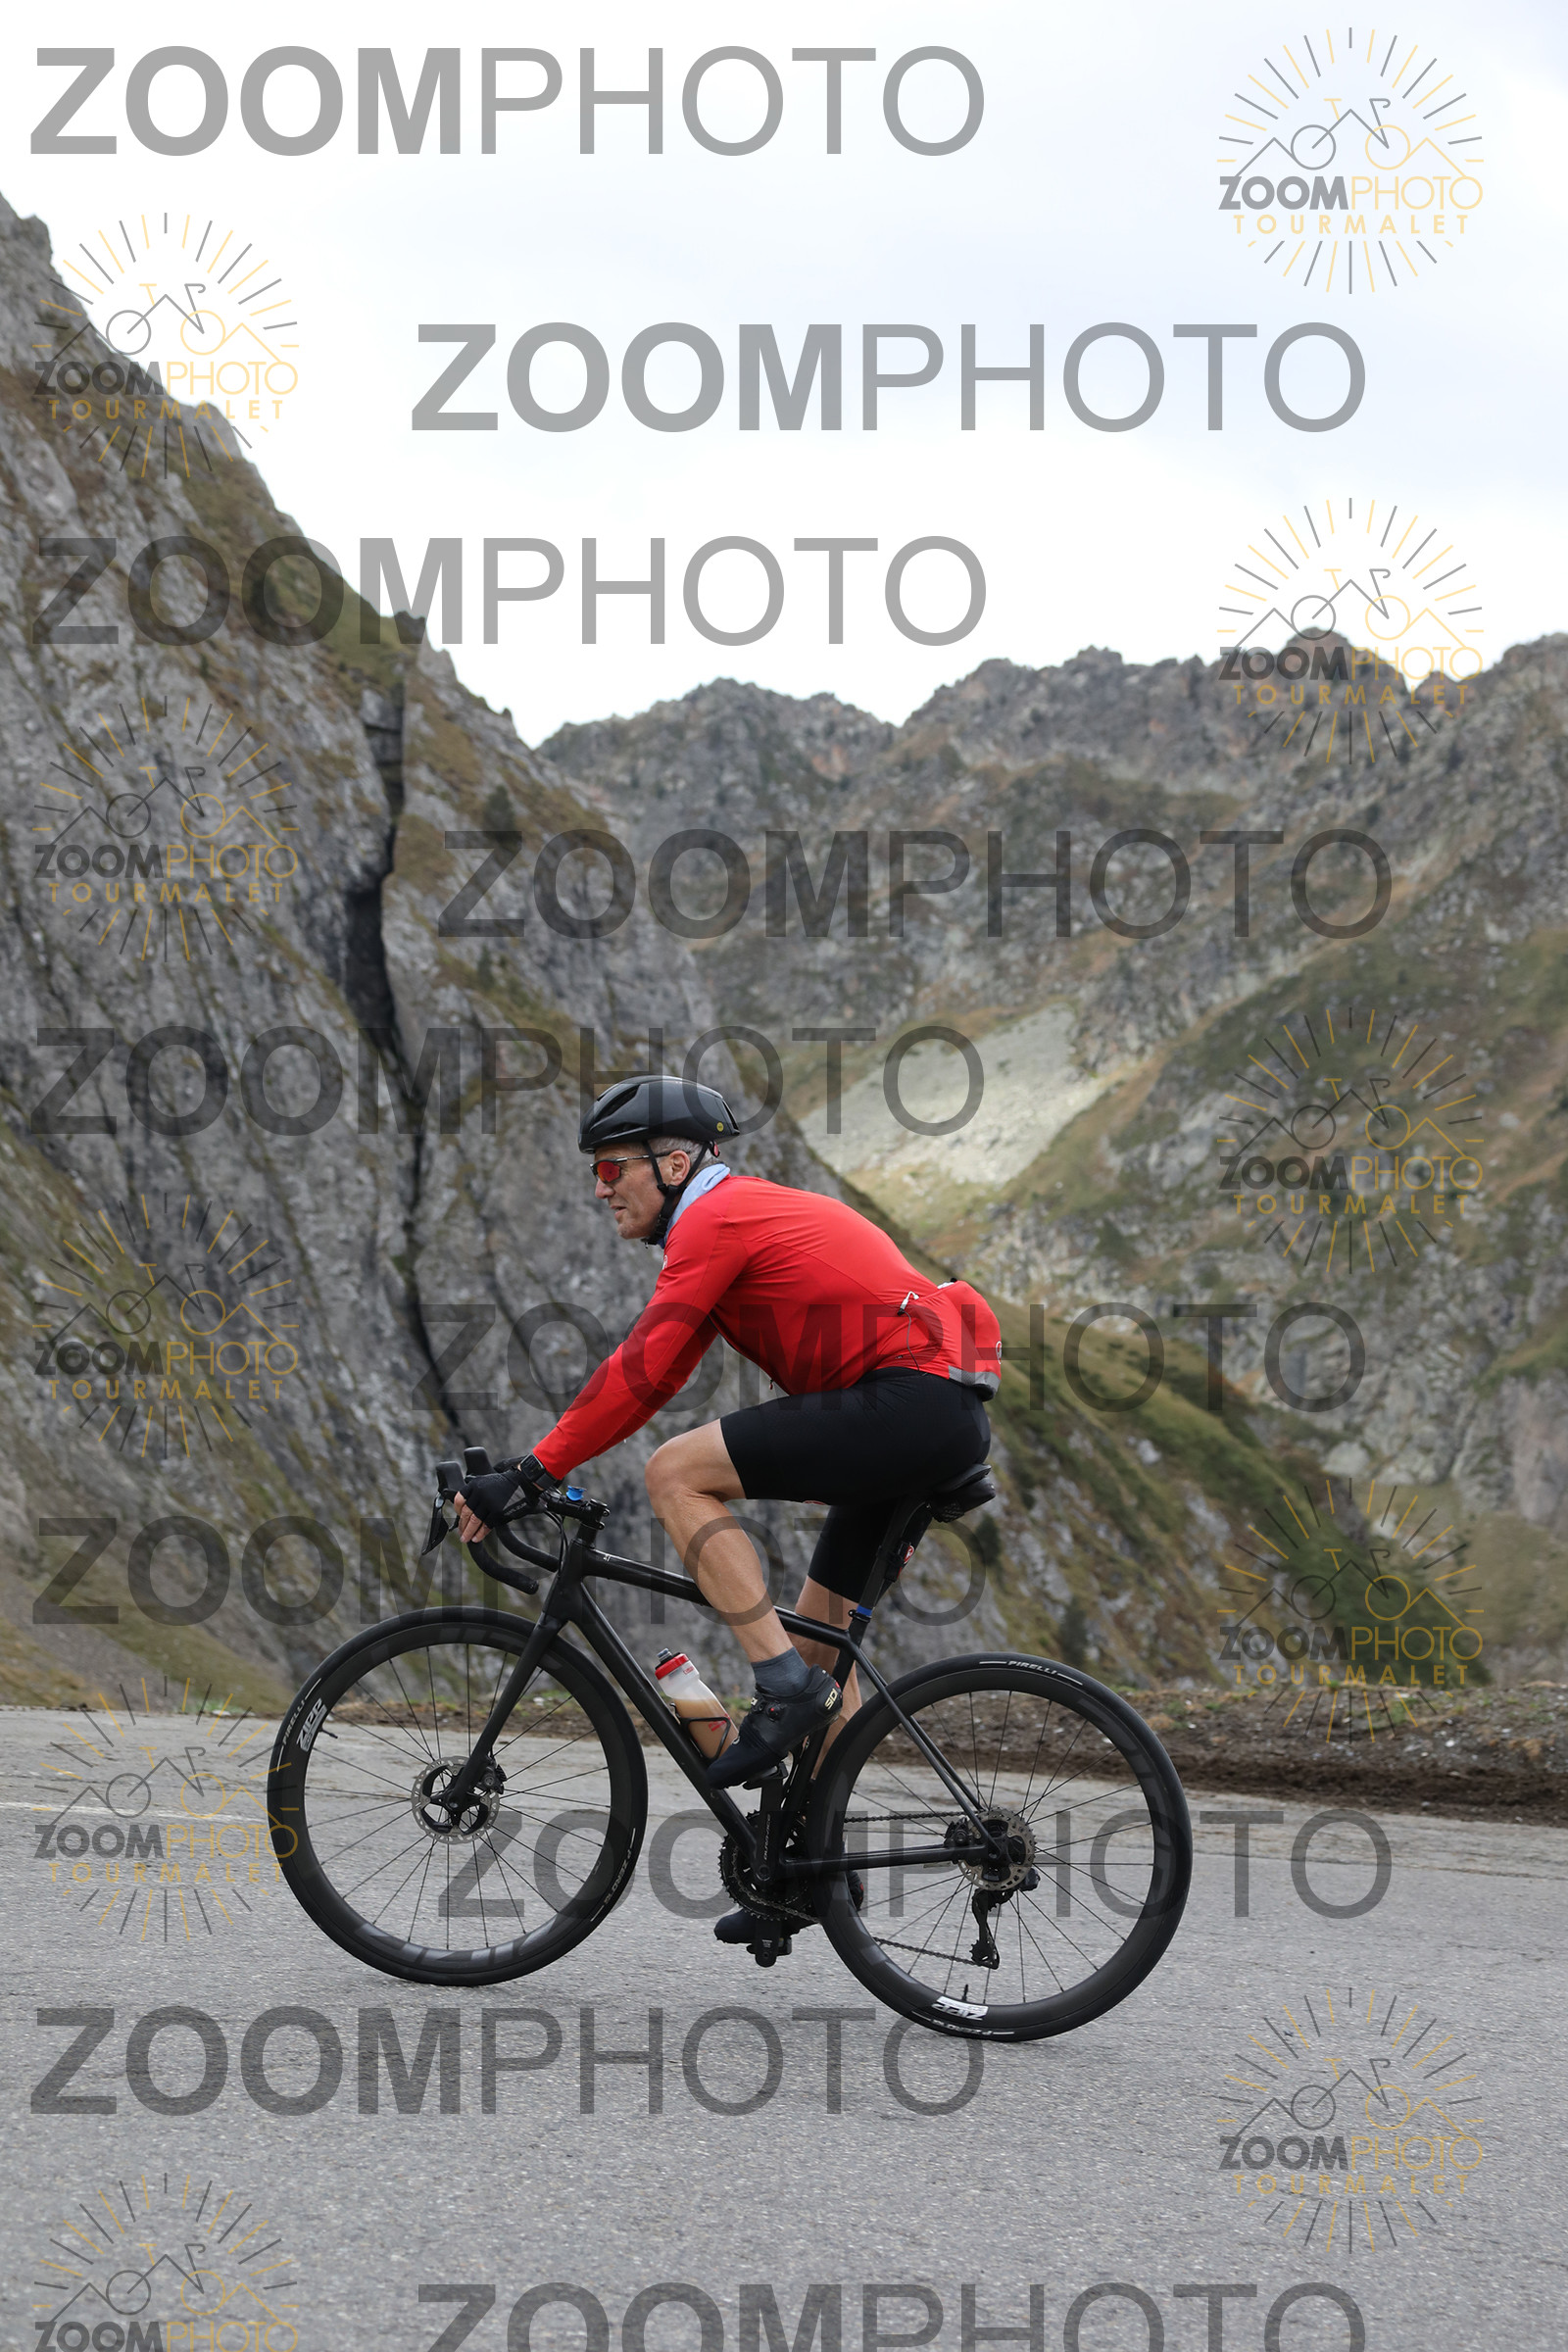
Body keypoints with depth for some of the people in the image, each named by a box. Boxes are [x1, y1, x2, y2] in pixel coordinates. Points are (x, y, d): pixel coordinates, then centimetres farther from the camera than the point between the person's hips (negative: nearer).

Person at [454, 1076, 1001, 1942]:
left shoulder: (716, 1221, -7)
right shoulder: (748, 1212, 23)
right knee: (818, 1626, 17)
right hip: (947, 1416, 11)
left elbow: (641, 1371, -15)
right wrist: (536, 1470, 17)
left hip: (909, 1400, -11)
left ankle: (787, 1686, -13)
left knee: (676, 1474, -12)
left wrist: (531, 1473, -13)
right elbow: (653, 1374, 22)